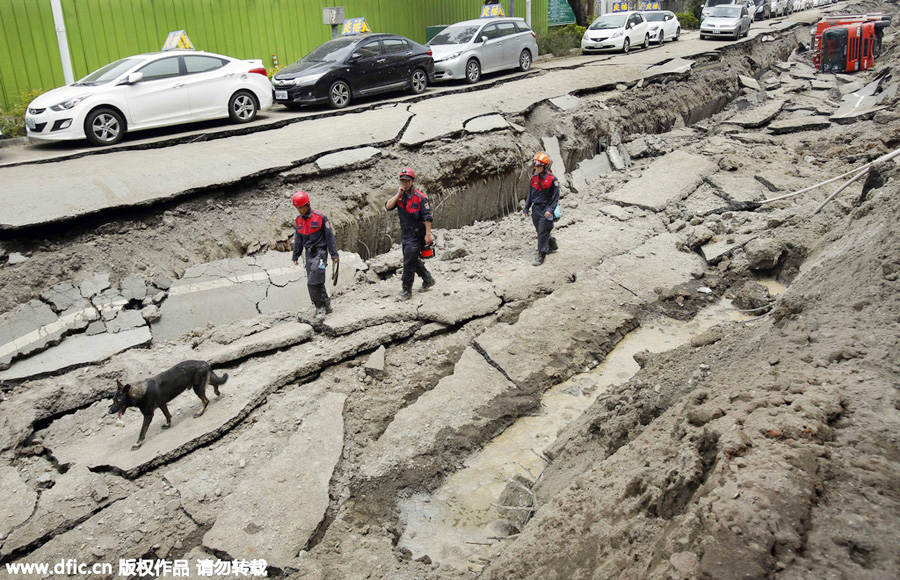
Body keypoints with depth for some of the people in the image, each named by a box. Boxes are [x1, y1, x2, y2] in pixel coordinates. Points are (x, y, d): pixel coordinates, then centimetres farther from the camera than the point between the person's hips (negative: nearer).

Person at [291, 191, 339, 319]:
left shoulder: (320, 217, -10)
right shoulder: (299, 219, 9)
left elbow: (330, 236, -6)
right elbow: (298, 239, 18)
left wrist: (334, 255, -6)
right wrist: (295, 256, 17)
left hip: (320, 252, -6)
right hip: (309, 254, 6)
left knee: (313, 283, -15)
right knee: (317, 282, 9)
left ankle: (320, 307, -5)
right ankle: (326, 305, 21)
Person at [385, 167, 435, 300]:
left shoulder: (420, 197, -13)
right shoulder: (399, 195, 5)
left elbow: (427, 218, -13)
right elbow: (388, 206, -10)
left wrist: (428, 234, -18)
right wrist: (399, 194, -17)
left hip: (416, 234, -7)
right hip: (405, 234, 7)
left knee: (409, 261, -9)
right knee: (413, 260, 18)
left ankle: (407, 290, -2)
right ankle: (428, 279, 37)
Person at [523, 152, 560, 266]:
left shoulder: (552, 179, -11)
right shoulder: (534, 178, 6)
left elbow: (555, 197, -10)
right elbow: (530, 194, 15)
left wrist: (550, 210, -19)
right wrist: (526, 208, 13)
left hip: (546, 209, -6)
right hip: (536, 208, 6)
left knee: (543, 232, -6)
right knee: (540, 231, 15)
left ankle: (541, 255, 0)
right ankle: (552, 244, 38)